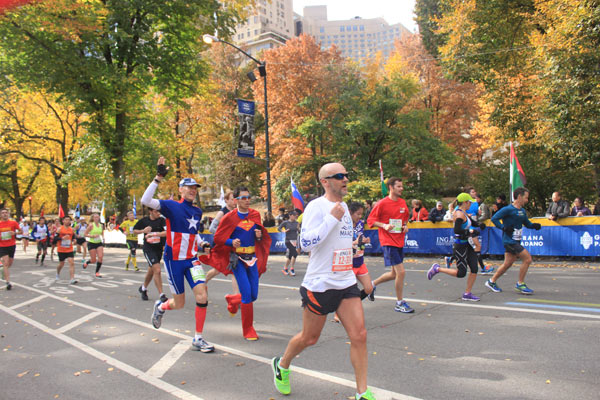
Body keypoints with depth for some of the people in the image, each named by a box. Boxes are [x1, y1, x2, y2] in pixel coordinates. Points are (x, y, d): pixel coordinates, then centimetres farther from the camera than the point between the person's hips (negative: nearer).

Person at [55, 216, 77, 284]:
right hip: (61, 250, -1)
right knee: (61, 264, 13)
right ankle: (58, 273, 46)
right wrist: (62, 238, -25)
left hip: (69, 250, 2)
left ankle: (72, 279, -17)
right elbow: (55, 238, -10)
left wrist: (73, 241, -4)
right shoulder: (59, 229, -6)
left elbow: (74, 237, 17)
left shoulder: (72, 230, 3)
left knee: (72, 263, -13)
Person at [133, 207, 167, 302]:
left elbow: (166, 232, -22)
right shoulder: (144, 220, -2)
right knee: (157, 270, -16)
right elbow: (134, 230, 12)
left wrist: (152, 234, -28)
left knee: (151, 271, 18)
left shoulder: (161, 220, -6)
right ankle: (161, 295, -8)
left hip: (159, 248, 2)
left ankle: (143, 288, 45)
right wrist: (143, 231, -7)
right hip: (148, 248, -2)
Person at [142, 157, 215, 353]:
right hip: (173, 260, -4)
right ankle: (160, 307, 42)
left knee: (202, 296, -12)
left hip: (192, 259, 4)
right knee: (179, 303, 5)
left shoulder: (198, 211, 9)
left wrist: (202, 243, 5)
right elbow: (145, 201, -23)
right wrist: (158, 178, -29)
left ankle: (198, 339, 3)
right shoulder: (172, 206, -8)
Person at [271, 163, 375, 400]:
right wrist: (332, 218, -24)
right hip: (320, 284, -6)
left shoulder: (343, 206, 11)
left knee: (359, 335, -1)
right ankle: (281, 365, 38)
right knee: (309, 338, 10)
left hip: (346, 283, 7)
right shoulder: (316, 206, -13)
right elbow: (306, 243, -24)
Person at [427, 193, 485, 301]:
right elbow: (457, 230, -28)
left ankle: (467, 294, 13)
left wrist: (479, 224, 5)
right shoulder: (459, 214, -18)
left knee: (474, 269, 4)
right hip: (460, 246, -10)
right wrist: (470, 232, -21)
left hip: (466, 245, 10)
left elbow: (472, 222, 25)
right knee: (461, 273, -5)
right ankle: (437, 269, 10)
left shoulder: (463, 213, 13)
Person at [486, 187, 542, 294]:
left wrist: (534, 225, 5)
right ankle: (520, 284, 3)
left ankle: (492, 281, 24)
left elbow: (527, 223, 25)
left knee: (508, 263, 11)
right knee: (527, 258, -11)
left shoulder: (522, 211, 14)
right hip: (509, 240, -9)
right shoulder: (508, 209, -13)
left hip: (516, 241, 9)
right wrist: (504, 228, -23)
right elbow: (494, 218, -16)